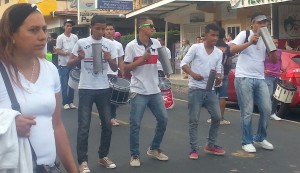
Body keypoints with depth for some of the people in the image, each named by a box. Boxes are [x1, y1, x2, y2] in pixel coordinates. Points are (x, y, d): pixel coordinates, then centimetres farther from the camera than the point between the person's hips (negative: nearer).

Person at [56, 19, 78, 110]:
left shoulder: (75, 37, 5)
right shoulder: (60, 37, -7)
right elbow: (57, 51, -10)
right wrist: (66, 53, -25)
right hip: (63, 64, -4)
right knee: (64, 84, 0)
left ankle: (71, 101, 20)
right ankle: (65, 102, 8)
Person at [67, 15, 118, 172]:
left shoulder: (109, 44, 3)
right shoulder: (81, 43, -2)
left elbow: (115, 68, 4)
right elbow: (69, 64, 2)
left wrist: (109, 59, -16)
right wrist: (79, 58, -18)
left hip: (104, 89, 3)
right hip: (86, 89, -3)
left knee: (107, 124, 10)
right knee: (84, 126, -1)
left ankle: (103, 156, 26)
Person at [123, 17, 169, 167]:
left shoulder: (156, 43, 7)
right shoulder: (131, 46, -7)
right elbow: (125, 68, -8)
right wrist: (142, 59, -17)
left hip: (154, 90, 6)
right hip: (139, 91, -5)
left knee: (163, 119, 10)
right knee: (135, 124, -1)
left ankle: (154, 149, 27)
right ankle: (134, 155, 13)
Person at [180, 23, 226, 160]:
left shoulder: (219, 53, 9)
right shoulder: (195, 48, -4)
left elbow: (218, 70, 11)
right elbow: (183, 63, -5)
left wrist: (217, 78, -12)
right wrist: (193, 74, -21)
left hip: (210, 90, 5)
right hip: (195, 89, -5)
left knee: (217, 117, 5)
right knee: (193, 120, -1)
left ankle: (210, 145, 21)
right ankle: (194, 149, 8)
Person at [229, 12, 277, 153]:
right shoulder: (244, 34, 0)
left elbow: (273, 60, 10)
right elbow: (232, 49, -13)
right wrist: (250, 42, -18)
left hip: (260, 79, 6)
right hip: (244, 78, -5)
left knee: (266, 110, 4)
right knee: (247, 112, -3)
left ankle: (260, 138, 21)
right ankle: (247, 142, 9)